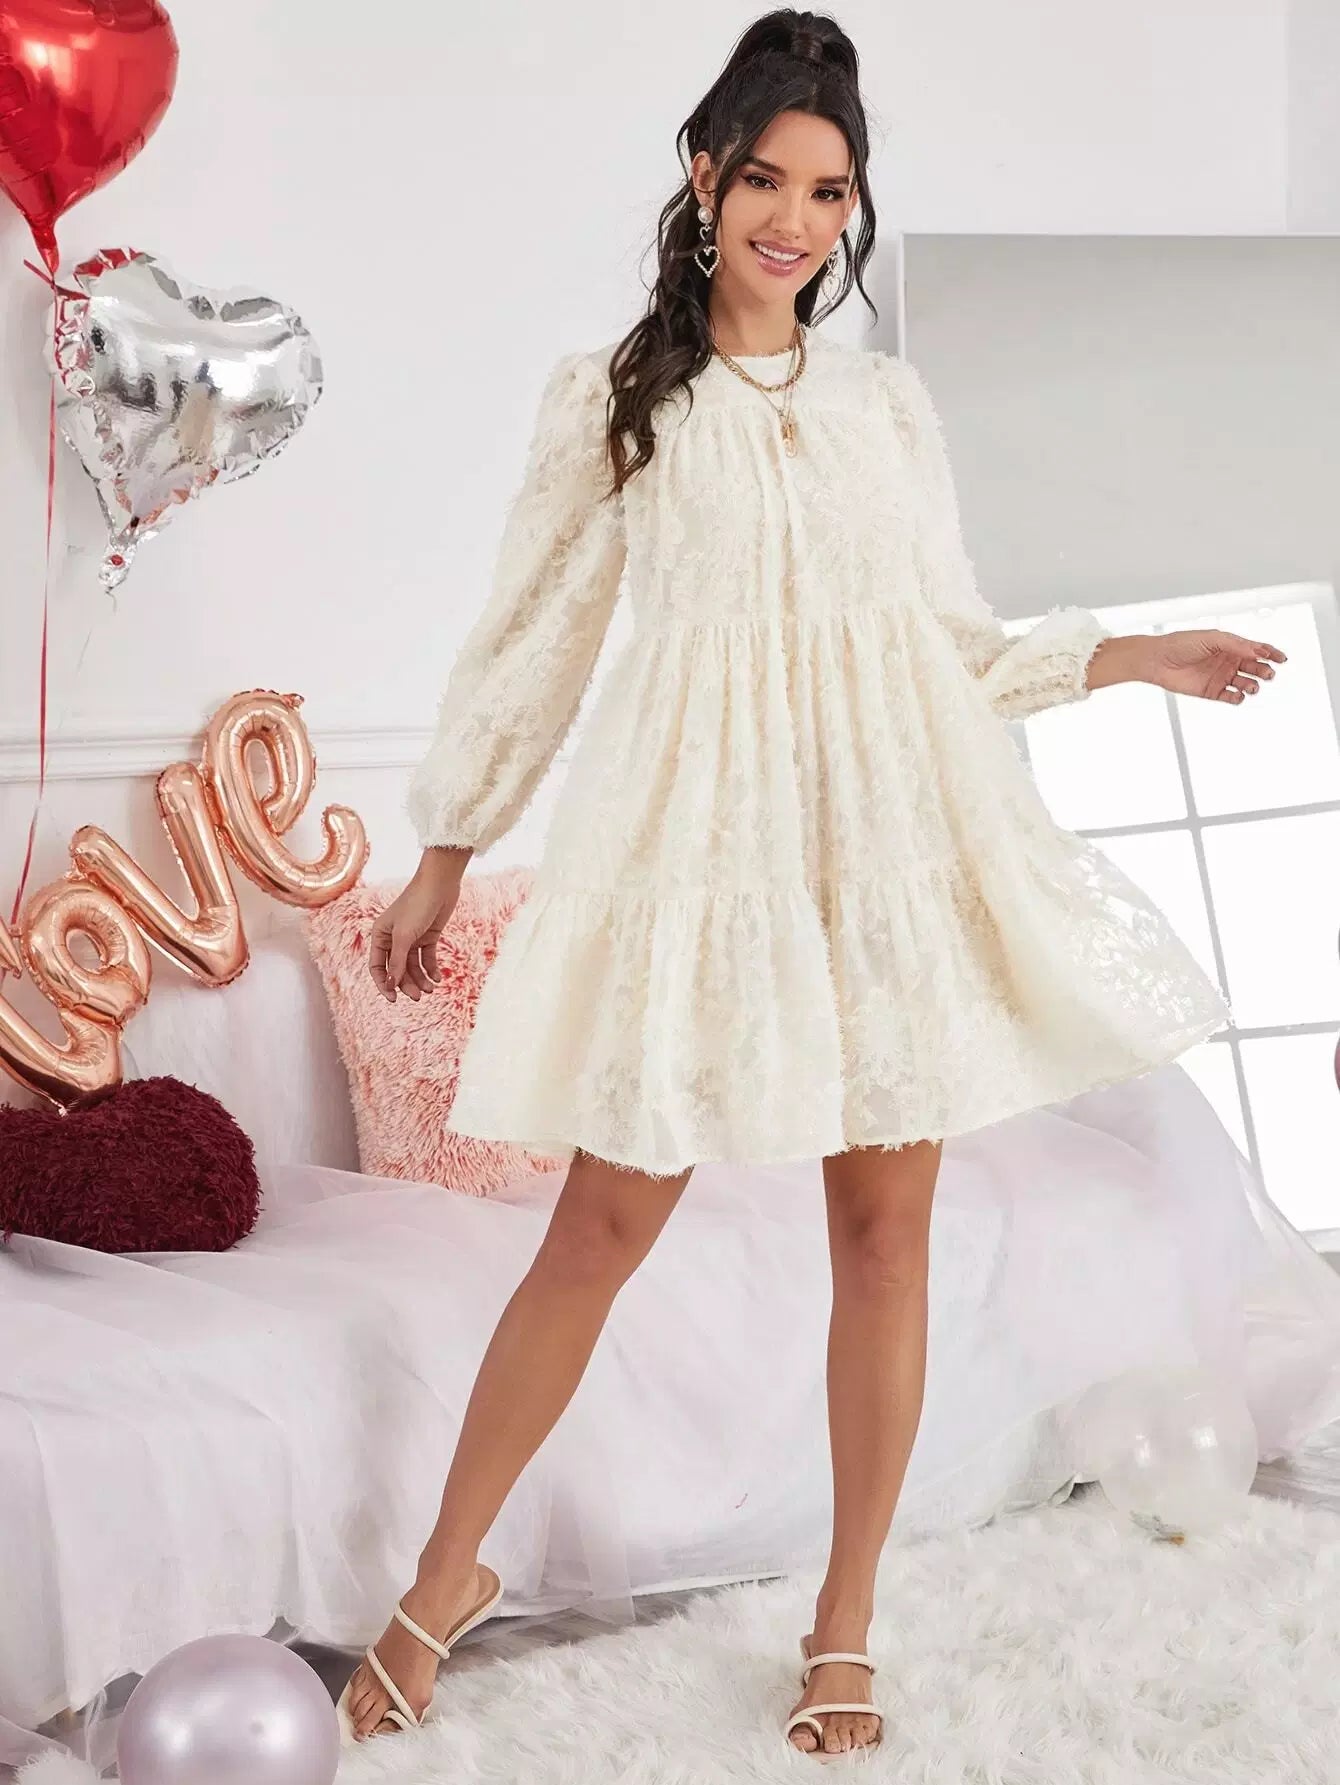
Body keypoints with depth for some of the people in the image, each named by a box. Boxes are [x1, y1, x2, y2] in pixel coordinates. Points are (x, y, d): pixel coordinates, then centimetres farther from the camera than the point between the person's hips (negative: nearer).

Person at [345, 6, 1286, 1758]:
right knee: (607, 1220, -3)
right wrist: (444, 856, 10)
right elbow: (533, 633, 8)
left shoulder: (890, 398, 12)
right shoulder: (611, 393, 5)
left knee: (886, 1221, 4)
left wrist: (1130, 655, 5)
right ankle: (449, 1578, 15)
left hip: (892, 822, 3)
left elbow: (955, 639, 17)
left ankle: (847, 1619, 18)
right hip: (706, 821, -2)